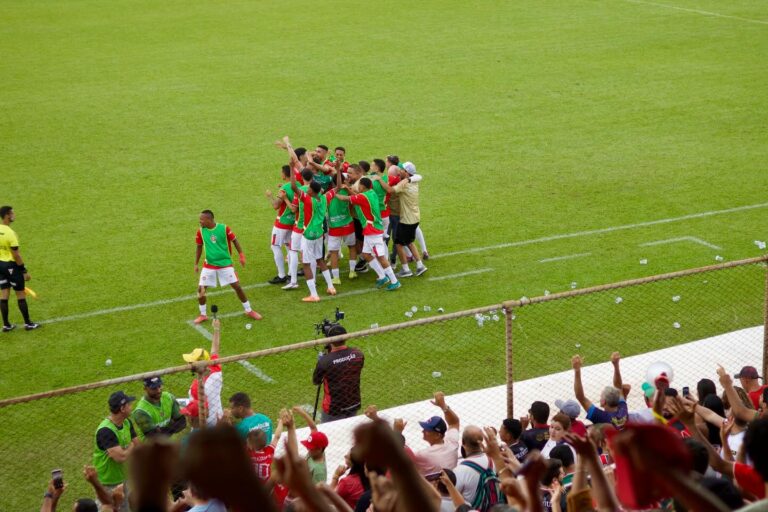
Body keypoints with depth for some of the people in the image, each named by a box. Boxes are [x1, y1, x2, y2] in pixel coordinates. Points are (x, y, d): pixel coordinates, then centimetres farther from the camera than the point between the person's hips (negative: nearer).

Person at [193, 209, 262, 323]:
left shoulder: (224, 228, -14)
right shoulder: (201, 231, -5)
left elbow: (234, 241, 0)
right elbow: (199, 247, 8)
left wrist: (241, 255, -1)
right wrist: (196, 264, 10)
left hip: (225, 264, -2)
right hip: (209, 265, 2)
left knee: (237, 286, -2)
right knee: (201, 289, -4)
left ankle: (248, 311, 15)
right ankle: (203, 315, 15)